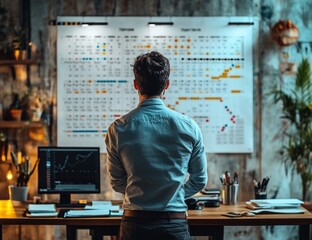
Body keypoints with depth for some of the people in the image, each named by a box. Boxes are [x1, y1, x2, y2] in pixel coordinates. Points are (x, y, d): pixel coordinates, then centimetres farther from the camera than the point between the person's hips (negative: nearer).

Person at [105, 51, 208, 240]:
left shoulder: (118, 129, -5)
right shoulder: (189, 127, -4)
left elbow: (116, 182, 5)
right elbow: (199, 181, 5)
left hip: (134, 224, 0)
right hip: (175, 224, 0)